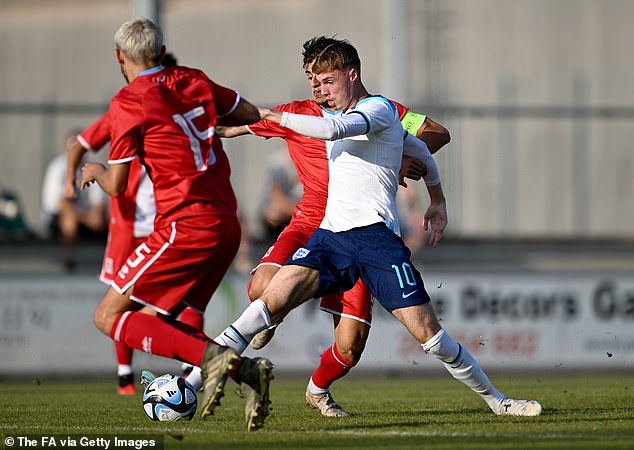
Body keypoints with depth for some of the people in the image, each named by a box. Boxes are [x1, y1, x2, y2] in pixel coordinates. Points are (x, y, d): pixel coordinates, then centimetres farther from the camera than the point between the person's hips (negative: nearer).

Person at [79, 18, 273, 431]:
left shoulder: (128, 103, -6)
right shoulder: (194, 82, 11)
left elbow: (116, 186, -1)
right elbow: (251, 114, 24)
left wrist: (95, 172, 21)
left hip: (186, 226, -7)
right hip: (227, 225, 8)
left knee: (109, 317, -3)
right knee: (158, 321, 16)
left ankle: (211, 357, -20)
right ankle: (244, 370, -3)